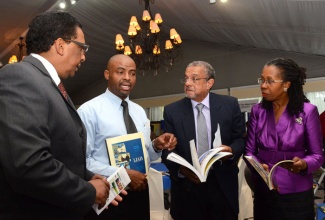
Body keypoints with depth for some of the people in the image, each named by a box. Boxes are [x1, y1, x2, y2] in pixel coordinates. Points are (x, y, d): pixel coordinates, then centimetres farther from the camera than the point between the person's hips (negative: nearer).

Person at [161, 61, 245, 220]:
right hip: (187, 188, 0)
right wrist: (181, 169, -20)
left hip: (223, 186, 1)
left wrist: (231, 150, -17)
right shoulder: (172, 111, -2)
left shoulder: (230, 104, -1)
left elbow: (241, 139, 4)